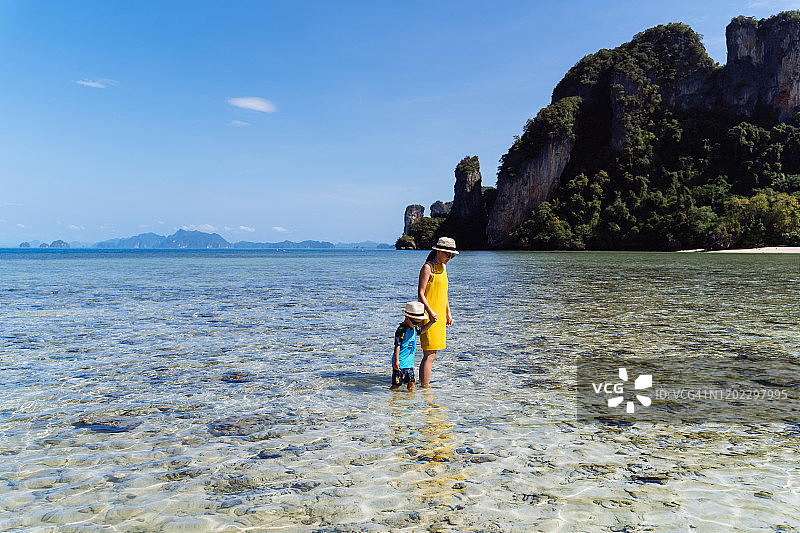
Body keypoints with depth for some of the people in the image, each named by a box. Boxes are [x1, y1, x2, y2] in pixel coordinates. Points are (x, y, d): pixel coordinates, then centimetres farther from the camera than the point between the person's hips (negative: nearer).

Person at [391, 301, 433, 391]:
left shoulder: (414, 328, 8)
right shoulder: (401, 330, -18)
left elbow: (421, 330, 30)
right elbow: (397, 346, -20)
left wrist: (431, 322, 20)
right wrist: (396, 361, -22)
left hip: (409, 363, 8)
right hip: (400, 363, -8)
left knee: (411, 382, 8)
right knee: (396, 384, -4)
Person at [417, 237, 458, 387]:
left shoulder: (443, 267, 15)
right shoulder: (427, 267, -11)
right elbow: (420, 293, -15)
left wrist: (448, 313, 19)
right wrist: (430, 312, -23)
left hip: (438, 315, 9)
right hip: (429, 315, -8)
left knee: (430, 354, 12)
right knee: (430, 355, -9)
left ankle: (423, 384, 19)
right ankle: (425, 388, -6)